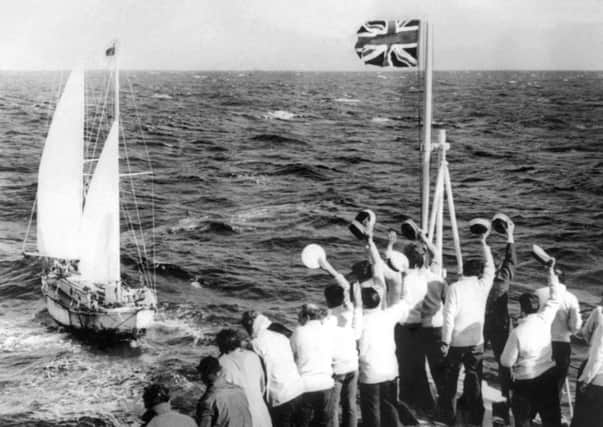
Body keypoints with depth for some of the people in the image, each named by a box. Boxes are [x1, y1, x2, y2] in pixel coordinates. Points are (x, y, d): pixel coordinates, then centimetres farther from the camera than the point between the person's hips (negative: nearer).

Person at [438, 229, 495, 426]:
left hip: (455, 342, -1)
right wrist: (484, 244, 24)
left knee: (450, 378, 12)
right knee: (474, 379, 12)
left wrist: (445, 341, -8)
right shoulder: (482, 286, -3)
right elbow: (490, 268, 16)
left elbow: (449, 316, -14)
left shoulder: (454, 287, -10)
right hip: (476, 342, 1)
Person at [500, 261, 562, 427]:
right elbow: (554, 299, 6)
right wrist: (551, 271, 12)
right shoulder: (544, 320, -10)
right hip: (549, 376, 4)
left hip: (525, 382, -4)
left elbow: (507, 361, -14)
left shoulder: (517, 332, -21)